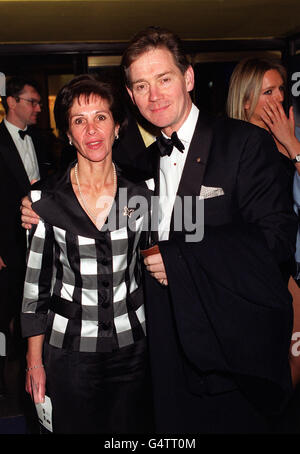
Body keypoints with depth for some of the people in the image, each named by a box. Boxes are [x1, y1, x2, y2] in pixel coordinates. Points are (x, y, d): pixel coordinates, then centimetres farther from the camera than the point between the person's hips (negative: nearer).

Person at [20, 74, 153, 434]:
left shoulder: (139, 195, -3)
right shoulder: (44, 198, -8)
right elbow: (35, 283, -3)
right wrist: (34, 362, -1)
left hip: (133, 346, 2)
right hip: (69, 350, -1)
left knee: (132, 432, 16)